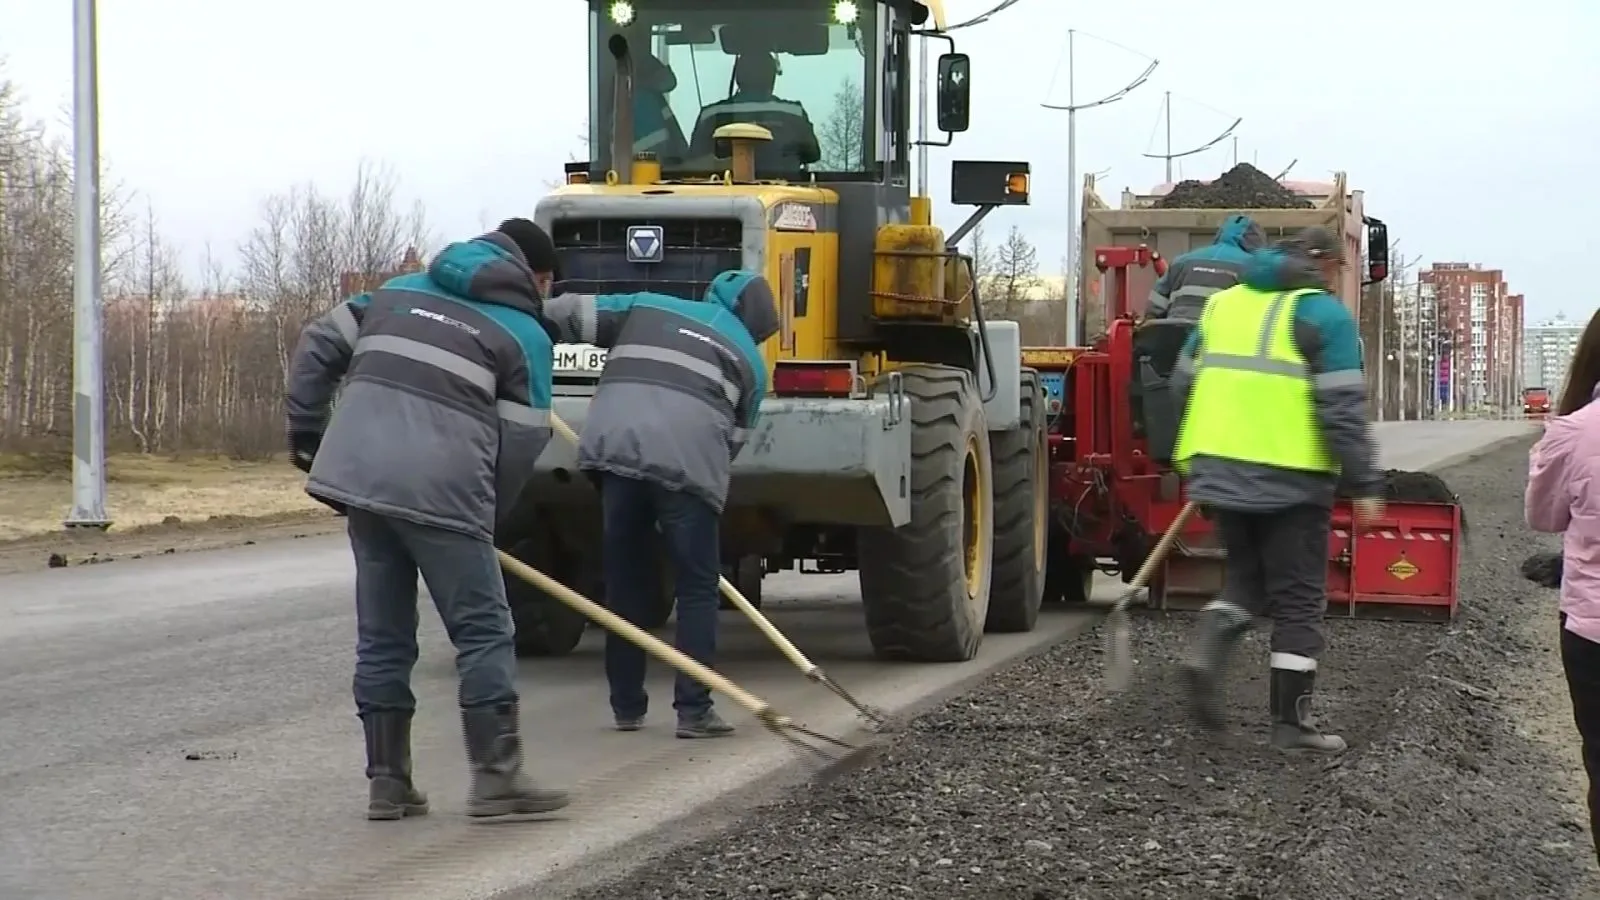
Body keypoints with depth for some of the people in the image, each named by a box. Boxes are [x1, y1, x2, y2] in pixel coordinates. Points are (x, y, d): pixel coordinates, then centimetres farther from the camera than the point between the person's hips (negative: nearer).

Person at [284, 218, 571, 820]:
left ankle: (387, 781, 15)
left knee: (382, 635, 12)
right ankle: (496, 776, -1)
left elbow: (318, 349, 20)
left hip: (359, 472, 6)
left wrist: (307, 435, 25)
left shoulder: (402, 291, 23)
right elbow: (522, 441, 4)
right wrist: (483, 515, 16)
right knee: (482, 631, 2)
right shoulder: (525, 334, 8)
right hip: (438, 488, -6)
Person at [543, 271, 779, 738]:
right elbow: (734, 436, 21)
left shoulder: (647, 307, 27)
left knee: (624, 580, 13)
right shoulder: (749, 357, 23)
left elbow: (571, 313, 20)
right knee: (697, 586, 8)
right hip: (686, 458, -2)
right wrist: (706, 472, 30)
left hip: (617, 447, 2)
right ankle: (693, 710, 1)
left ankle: (627, 707, 19)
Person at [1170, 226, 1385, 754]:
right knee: (1298, 601, 4)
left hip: (1220, 472, 6)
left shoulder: (1224, 303, 13)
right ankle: (1291, 723, 6)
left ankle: (1209, 649, -7)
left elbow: (1185, 383, 18)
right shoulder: (1324, 314, -5)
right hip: (1290, 480, -5)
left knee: (1246, 580, 21)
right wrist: (1365, 484, -8)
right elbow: (1343, 409, -12)